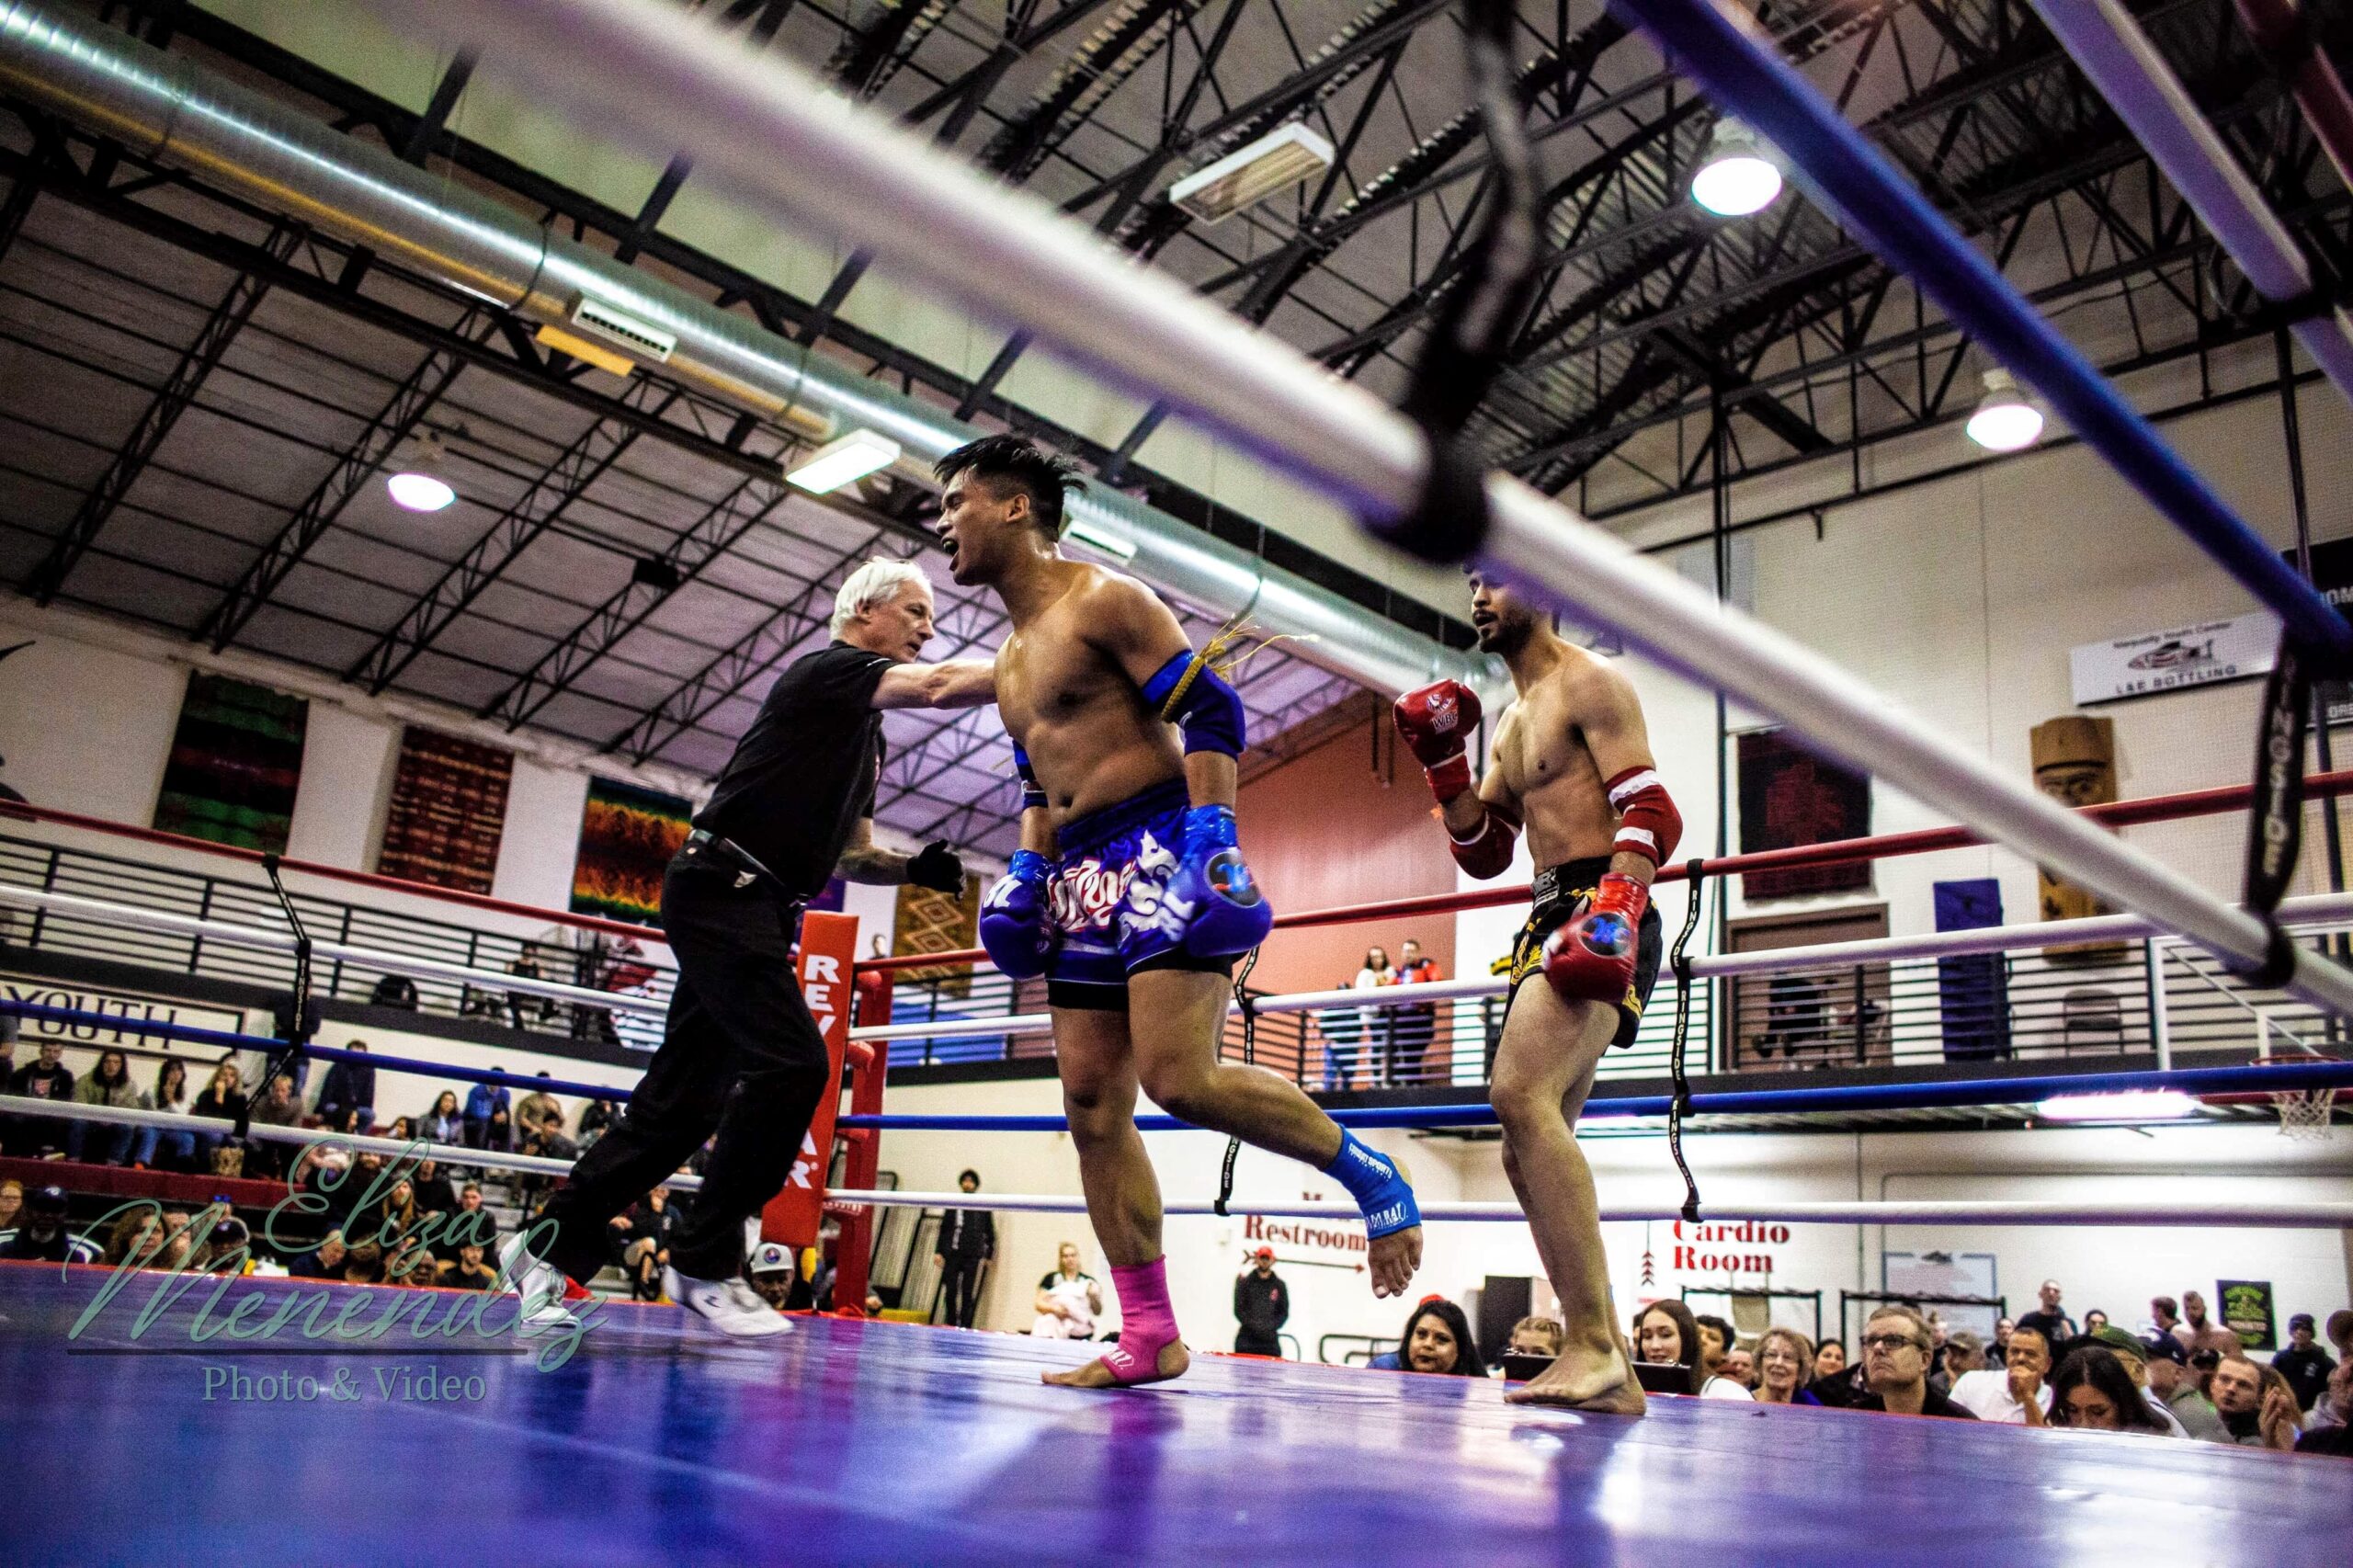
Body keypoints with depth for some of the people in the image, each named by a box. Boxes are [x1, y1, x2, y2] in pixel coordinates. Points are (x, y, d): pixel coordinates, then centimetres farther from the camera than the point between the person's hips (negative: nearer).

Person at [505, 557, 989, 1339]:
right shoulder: (829, 670, -5)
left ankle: (550, 1245, 19)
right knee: (793, 1063, -20)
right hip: (722, 889, -10)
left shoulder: (865, 737, 22)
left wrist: (914, 866, 4)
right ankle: (705, 1264, -10)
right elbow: (942, 687, -21)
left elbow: (851, 855, 24)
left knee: (685, 1100, 9)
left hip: (758, 914, 10)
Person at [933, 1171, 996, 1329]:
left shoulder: (984, 1208, 6)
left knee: (968, 1294, -1)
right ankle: (951, 1324, 15)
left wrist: (989, 1256, 5)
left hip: (973, 1257, -1)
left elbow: (990, 1234, 9)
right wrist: (938, 1252, 4)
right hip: (952, 1254, 1)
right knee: (950, 1292, 1)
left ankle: (964, 1326, 5)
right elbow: (943, 1230, 11)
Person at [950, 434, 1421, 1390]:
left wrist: (1211, 836, -24)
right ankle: (1148, 1338, 8)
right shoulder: (1009, 662, 22)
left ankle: (1369, 1174, 0)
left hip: (1161, 850, -9)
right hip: (1083, 876, 9)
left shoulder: (1103, 600, -5)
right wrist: (1026, 873, 14)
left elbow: (1210, 711, -14)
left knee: (1180, 1078, -22)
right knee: (1093, 1106, 3)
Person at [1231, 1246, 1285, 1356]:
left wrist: (1271, 1326, -7)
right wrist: (1253, 1325, -11)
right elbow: (1238, 1309, 0)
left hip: (1270, 1339, 1)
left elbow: (1284, 1312, 10)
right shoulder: (1245, 1281, 4)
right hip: (1247, 1338, -1)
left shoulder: (1279, 1284, 10)